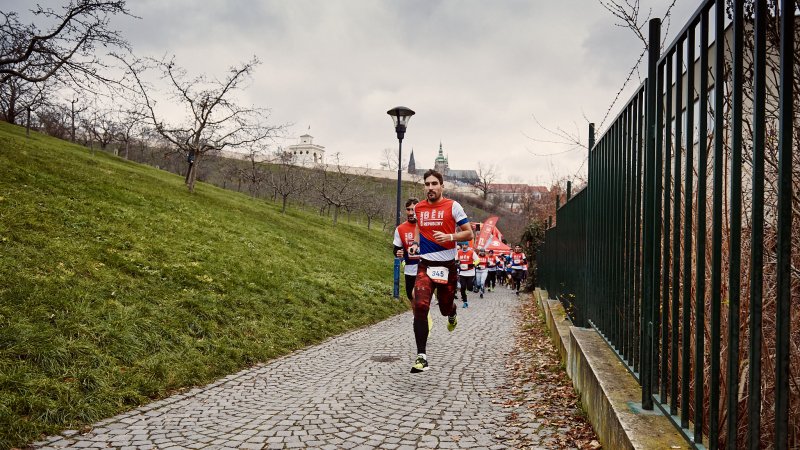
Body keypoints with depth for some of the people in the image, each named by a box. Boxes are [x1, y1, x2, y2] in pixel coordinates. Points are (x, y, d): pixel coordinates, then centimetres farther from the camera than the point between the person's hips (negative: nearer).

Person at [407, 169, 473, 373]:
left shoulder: (452, 206, -4)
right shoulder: (418, 208, 7)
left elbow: (469, 234, -3)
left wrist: (449, 237, -20)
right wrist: (415, 243, 9)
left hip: (447, 265, -2)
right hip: (425, 265, 2)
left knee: (445, 308, 11)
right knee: (420, 307, -16)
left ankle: (452, 312, 52)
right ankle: (421, 356, -10)